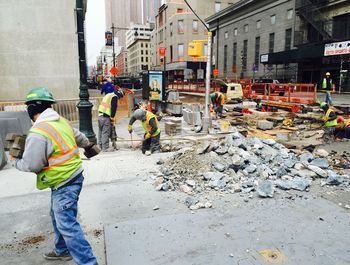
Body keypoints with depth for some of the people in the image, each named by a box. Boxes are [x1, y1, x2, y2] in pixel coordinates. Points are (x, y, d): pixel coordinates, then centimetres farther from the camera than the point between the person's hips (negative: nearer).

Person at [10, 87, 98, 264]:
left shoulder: (38, 133, -23)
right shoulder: (61, 121, 3)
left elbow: (31, 165, -15)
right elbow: (78, 136, 21)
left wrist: (14, 161, 6)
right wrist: (88, 145, 42)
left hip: (63, 185, -10)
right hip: (73, 177, 10)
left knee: (67, 225, -4)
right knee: (59, 217, 24)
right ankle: (62, 251, 41)